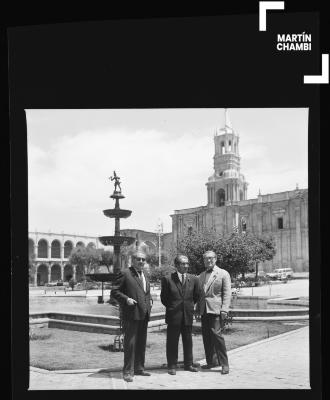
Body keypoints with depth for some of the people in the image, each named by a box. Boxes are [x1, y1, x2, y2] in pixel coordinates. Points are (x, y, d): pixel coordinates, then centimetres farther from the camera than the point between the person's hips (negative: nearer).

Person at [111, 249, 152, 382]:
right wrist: (126, 299, -20)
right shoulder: (125, 274, -5)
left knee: (141, 343, 13)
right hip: (131, 314, -8)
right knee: (130, 342, -6)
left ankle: (139, 368, 24)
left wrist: (150, 301, 11)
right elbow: (114, 292, -7)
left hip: (143, 315, 8)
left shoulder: (145, 277, 19)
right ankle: (128, 371, 1)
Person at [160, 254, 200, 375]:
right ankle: (172, 366, 13)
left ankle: (188, 364, 22)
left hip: (188, 315, 3)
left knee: (188, 341, 10)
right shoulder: (167, 279, -6)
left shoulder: (193, 279, 2)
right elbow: (164, 298, 1)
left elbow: (196, 296, 15)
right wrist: (172, 308, 5)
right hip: (173, 316, -3)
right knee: (172, 341, 4)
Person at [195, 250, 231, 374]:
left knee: (216, 334, -14)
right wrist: (197, 309, 14)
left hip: (216, 309, -6)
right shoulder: (201, 276, 18)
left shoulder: (223, 274, 2)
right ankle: (211, 361, 18)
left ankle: (224, 363, -7)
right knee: (206, 336, 6)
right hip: (204, 310, 6)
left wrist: (224, 309, -13)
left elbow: (227, 293, -4)